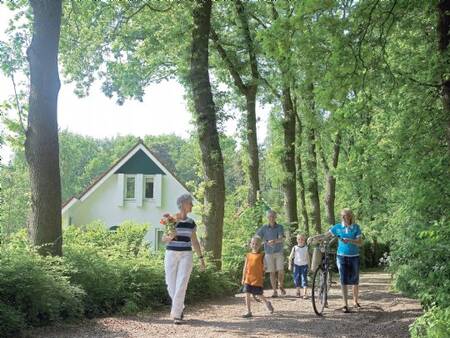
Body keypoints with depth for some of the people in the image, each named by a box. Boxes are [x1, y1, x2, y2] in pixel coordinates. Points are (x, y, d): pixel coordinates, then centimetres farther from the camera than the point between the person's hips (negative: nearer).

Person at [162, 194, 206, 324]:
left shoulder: (191, 222, 7)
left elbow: (195, 242, 13)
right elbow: (164, 239, -1)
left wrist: (201, 258, 10)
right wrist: (170, 236, -24)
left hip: (186, 255, 1)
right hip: (171, 254, -1)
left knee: (181, 284, -10)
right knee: (171, 284, 2)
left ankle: (176, 314, -5)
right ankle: (180, 307, 28)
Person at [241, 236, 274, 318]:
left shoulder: (261, 256, -2)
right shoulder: (248, 255, 6)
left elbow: (264, 267, 2)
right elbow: (245, 267, 11)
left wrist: (263, 276, -6)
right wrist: (243, 278, 10)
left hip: (258, 279, -3)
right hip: (248, 278, 3)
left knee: (259, 295, 2)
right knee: (247, 294, 0)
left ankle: (267, 303, 33)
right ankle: (249, 312, 8)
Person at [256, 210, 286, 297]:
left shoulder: (280, 227, 0)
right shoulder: (264, 228, 4)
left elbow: (282, 238, -14)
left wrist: (275, 241, -35)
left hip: (278, 252, -1)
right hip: (268, 253, 1)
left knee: (281, 270, -8)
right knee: (272, 272, 2)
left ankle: (281, 286, 18)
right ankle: (275, 291, 10)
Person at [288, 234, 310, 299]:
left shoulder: (306, 248, 3)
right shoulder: (295, 248, -1)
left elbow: (308, 257, 12)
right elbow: (291, 257, 4)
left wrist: (309, 266, 13)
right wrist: (290, 265, 2)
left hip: (304, 265, 0)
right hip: (297, 265, 1)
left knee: (304, 279, -7)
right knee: (296, 279, 5)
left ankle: (305, 293, -11)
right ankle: (298, 292, 21)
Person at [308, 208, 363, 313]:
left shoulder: (356, 227, -4)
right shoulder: (338, 227, 0)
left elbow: (360, 243, -11)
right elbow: (325, 235, 1)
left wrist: (349, 240, -27)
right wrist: (313, 238, -13)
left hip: (354, 257, 0)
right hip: (342, 256, 0)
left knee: (355, 280, 11)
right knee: (344, 280, -6)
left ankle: (355, 301, 31)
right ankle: (345, 305, -4)